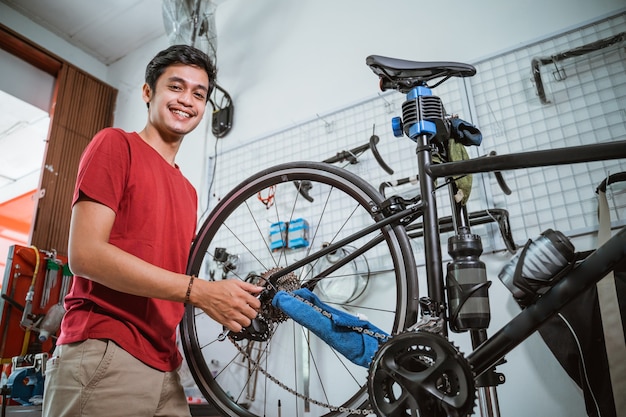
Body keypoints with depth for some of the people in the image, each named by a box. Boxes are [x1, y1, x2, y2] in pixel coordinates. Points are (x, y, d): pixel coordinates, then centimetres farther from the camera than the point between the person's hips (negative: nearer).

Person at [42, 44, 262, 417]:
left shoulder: (189, 191, 16)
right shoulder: (116, 144, -2)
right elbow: (85, 253, -14)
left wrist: (237, 300, 1)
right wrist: (200, 292, -18)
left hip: (165, 367, 7)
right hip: (104, 356, -6)